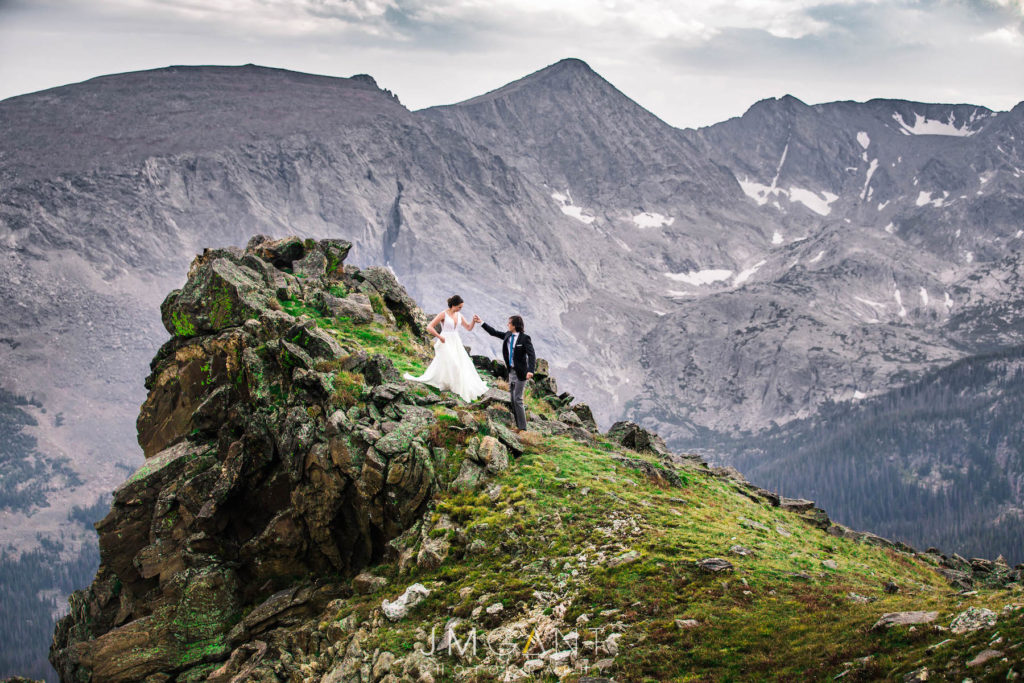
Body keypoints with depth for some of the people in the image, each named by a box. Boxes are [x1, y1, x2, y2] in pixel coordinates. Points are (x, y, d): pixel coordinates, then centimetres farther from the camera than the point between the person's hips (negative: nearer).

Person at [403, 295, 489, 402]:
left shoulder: (459, 315, 7)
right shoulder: (443, 314, -10)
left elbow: (469, 328, 13)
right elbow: (429, 327, -13)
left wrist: (474, 321, -6)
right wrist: (440, 337, -14)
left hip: (456, 343, 7)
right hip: (445, 343, -6)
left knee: (463, 364, 5)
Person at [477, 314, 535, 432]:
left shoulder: (525, 338, -15)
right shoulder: (508, 335, 6)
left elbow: (532, 355, -22)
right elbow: (494, 333, 19)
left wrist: (530, 371, -35)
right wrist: (481, 322, 17)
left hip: (520, 373, -8)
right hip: (511, 371, 8)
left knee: (517, 399, -7)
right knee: (512, 399, 9)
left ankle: (522, 428, 0)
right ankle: (518, 425, 16)